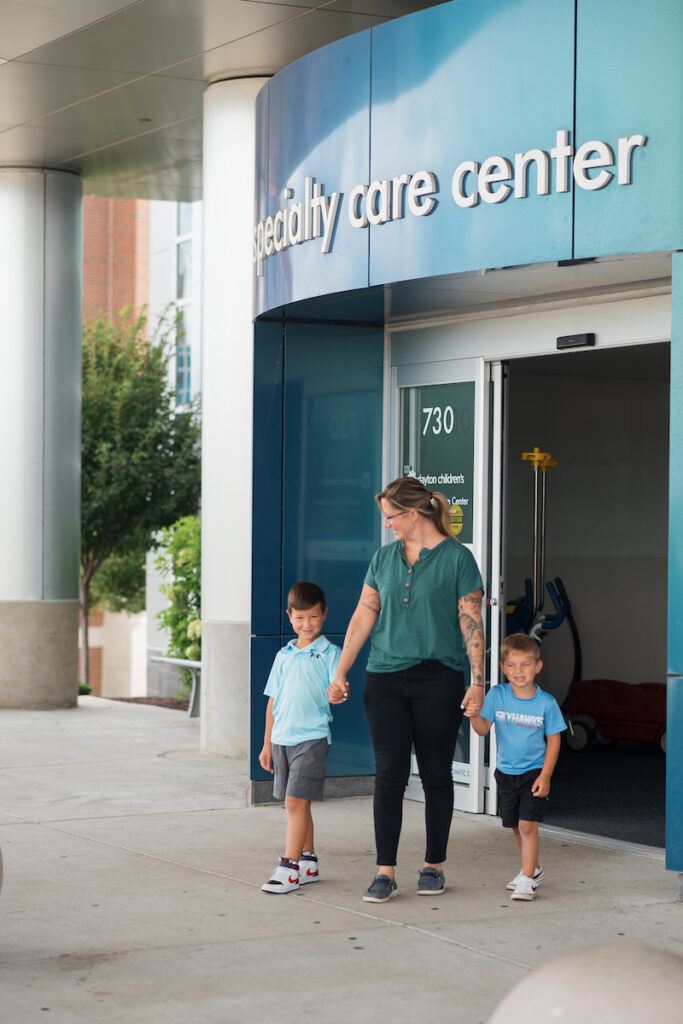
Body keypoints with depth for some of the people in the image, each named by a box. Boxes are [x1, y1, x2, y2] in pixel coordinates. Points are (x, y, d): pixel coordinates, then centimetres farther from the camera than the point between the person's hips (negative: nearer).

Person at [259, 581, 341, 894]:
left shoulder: (329, 653, -2)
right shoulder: (284, 656, 13)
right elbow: (273, 702, 16)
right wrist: (267, 744, 15)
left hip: (312, 737, -6)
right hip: (282, 738, 6)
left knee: (296, 800, -12)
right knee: (296, 803, 12)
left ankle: (289, 868, -11)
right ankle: (308, 862, 23)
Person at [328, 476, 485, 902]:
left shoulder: (457, 558, -2)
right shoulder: (384, 558, 12)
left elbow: (472, 623, -4)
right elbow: (363, 616, 12)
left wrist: (478, 682, -10)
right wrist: (341, 673, 7)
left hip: (439, 679, -3)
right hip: (385, 679, 3)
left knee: (436, 774, 4)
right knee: (389, 773, -2)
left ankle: (435, 866, 16)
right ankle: (385, 872, -1)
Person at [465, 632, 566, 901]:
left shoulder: (546, 703, -11)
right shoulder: (497, 695, -6)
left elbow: (553, 740, -5)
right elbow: (483, 729, -7)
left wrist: (545, 776, -11)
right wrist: (474, 716, -30)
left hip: (534, 772, -4)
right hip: (506, 772, 4)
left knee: (527, 825, -14)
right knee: (515, 827, 15)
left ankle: (527, 879, -9)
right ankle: (534, 868, 36)